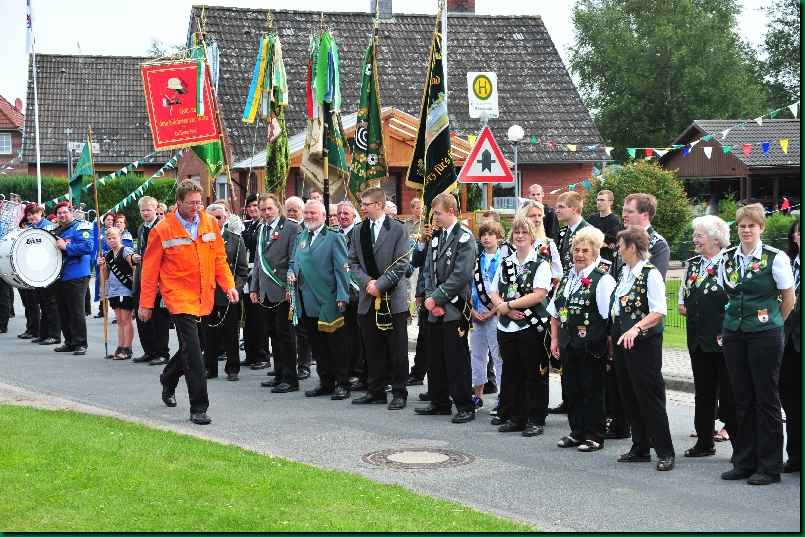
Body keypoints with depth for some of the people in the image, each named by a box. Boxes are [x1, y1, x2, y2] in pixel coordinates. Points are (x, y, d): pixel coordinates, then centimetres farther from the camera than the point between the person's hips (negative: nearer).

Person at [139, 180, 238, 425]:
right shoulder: (162, 230, -7)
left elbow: (219, 258, 12)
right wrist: (146, 304, 0)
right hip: (179, 297, -5)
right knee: (193, 352, -11)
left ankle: (168, 380, 45)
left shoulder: (210, 224, 5)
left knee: (190, 348, 17)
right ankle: (198, 407, -6)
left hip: (203, 299, 5)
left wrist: (228, 285, -1)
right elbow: (150, 269, -1)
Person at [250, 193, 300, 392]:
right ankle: (279, 375, 19)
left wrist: (290, 287, -15)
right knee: (274, 336, 11)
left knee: (285, 335, -4)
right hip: (265, 292, 7)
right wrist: (254, 288, 16)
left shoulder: (291, 228, -5)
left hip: (282, 292, -7)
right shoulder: (261, 230, 17)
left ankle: (290, 379, 1)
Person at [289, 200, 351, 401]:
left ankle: (342, 384, 5)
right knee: (317, 346, 11)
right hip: (306, 303, 6)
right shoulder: (300, 238, 16)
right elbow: (293, 262, 26)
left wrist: (342, 296, -15)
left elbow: (341, 269, -8)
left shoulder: (334, 238, -4)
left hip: (327, 302, -6)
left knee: (335, 345, -2)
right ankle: (326, 382, 19)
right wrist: (291, 273, 3)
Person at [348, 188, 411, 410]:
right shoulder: (358, 230, 11)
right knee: (373, 350, 9)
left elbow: (401, 264, -8)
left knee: (397, 350, 1)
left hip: (393, 299, -4)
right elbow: (354, 262, 10)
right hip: (368, 299, 5)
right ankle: (376, 391, 18)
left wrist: (380, 284, -14)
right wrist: (367, 282, -7)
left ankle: (399, 393, 8)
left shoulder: (398, 229, -4)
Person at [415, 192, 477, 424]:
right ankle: (440, 402, 23)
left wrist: (437, 297, -16)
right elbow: (428, 270, 13)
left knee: (457, 359, -4)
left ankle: (465, 406, 3)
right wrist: (428, 297, -3)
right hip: (435, 309, 7)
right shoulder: (436, 238, 14)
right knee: (436, 358, 13)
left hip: (454, 309, -7)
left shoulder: (464, 237, -9)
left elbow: (461, 274, -17)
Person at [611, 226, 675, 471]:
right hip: (622, 341, 9)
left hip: (643, 342, -9)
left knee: (650, 396, -5)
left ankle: (665, 452, 3)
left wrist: (636, 328, -30)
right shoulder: (624, 273, 12)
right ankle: (640, 448, 21)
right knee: (629, 396, 12)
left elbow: (659, 312, -20)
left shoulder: (650, 274, -14)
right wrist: (615, 335, 16)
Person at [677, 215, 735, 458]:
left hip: (723, 340, -7)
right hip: (698, 338, 7)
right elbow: (683, 291, 27)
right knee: (703, 392, 13)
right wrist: (683, 305, 9)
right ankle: (704, 442, 22)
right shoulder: (692, 264, 12)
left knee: (729, 394, -1)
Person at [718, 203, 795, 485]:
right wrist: (737, 319, 13)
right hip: (734, 334, 5)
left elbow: (789, 299, 0)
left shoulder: (775, 258, -7)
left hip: (765, 334, -5)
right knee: (742, 399, 9)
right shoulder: (728, 258, 6)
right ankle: (744, 462, 17)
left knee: (766, 398, 0)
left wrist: (773, 324, 9)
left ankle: (769, 467, 7)